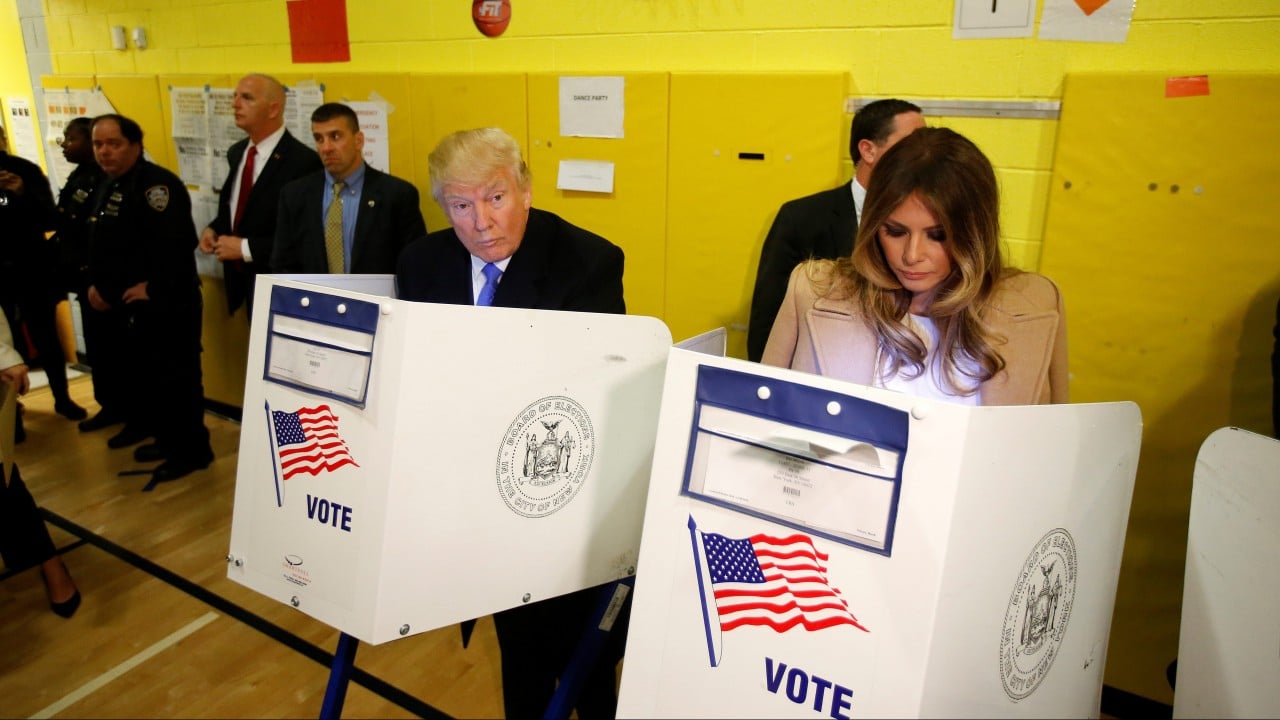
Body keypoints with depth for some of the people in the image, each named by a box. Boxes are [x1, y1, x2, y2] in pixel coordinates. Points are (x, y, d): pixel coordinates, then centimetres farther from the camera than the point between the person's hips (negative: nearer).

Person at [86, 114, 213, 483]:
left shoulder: (156, 184, -17)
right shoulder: (108, 187, 15)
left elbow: (176, 243, -28)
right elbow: (100, 247, 22)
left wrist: (155, 289, -22)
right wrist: (96, 285, 11)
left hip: (165, 304, -11)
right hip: (127, 304, 11)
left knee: (176, 378, -4)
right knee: (141, 374, 19)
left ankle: (191, 450, 8)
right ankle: (167, 438, 33)